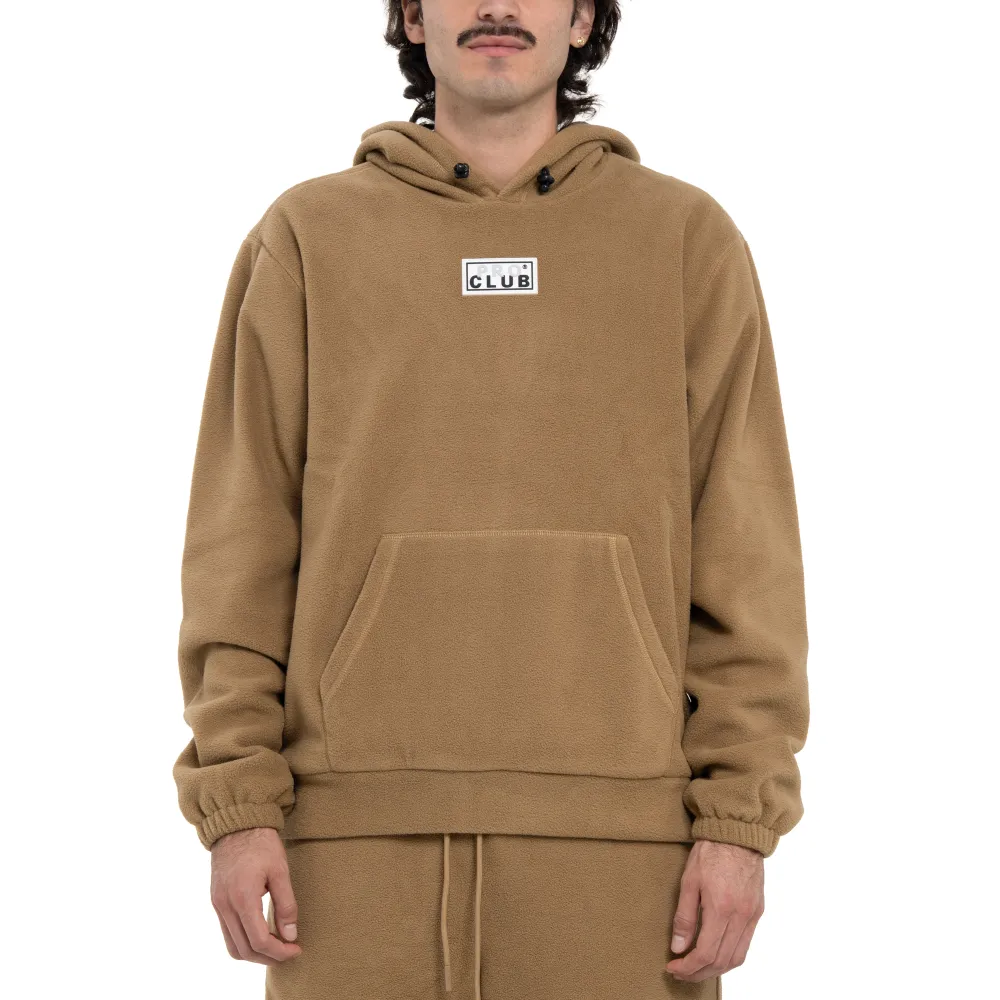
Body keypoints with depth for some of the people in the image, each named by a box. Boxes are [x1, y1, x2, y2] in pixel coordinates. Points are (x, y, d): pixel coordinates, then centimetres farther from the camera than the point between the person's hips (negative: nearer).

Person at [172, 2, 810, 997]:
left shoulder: (690, 239, 8)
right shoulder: (305, 238, 9)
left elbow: (744, 562, 3)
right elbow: (241, 553, 5)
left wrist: (739, 822, -5)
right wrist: (238, 806, -4)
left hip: (615, 834, 0)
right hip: (360, 833, 1)